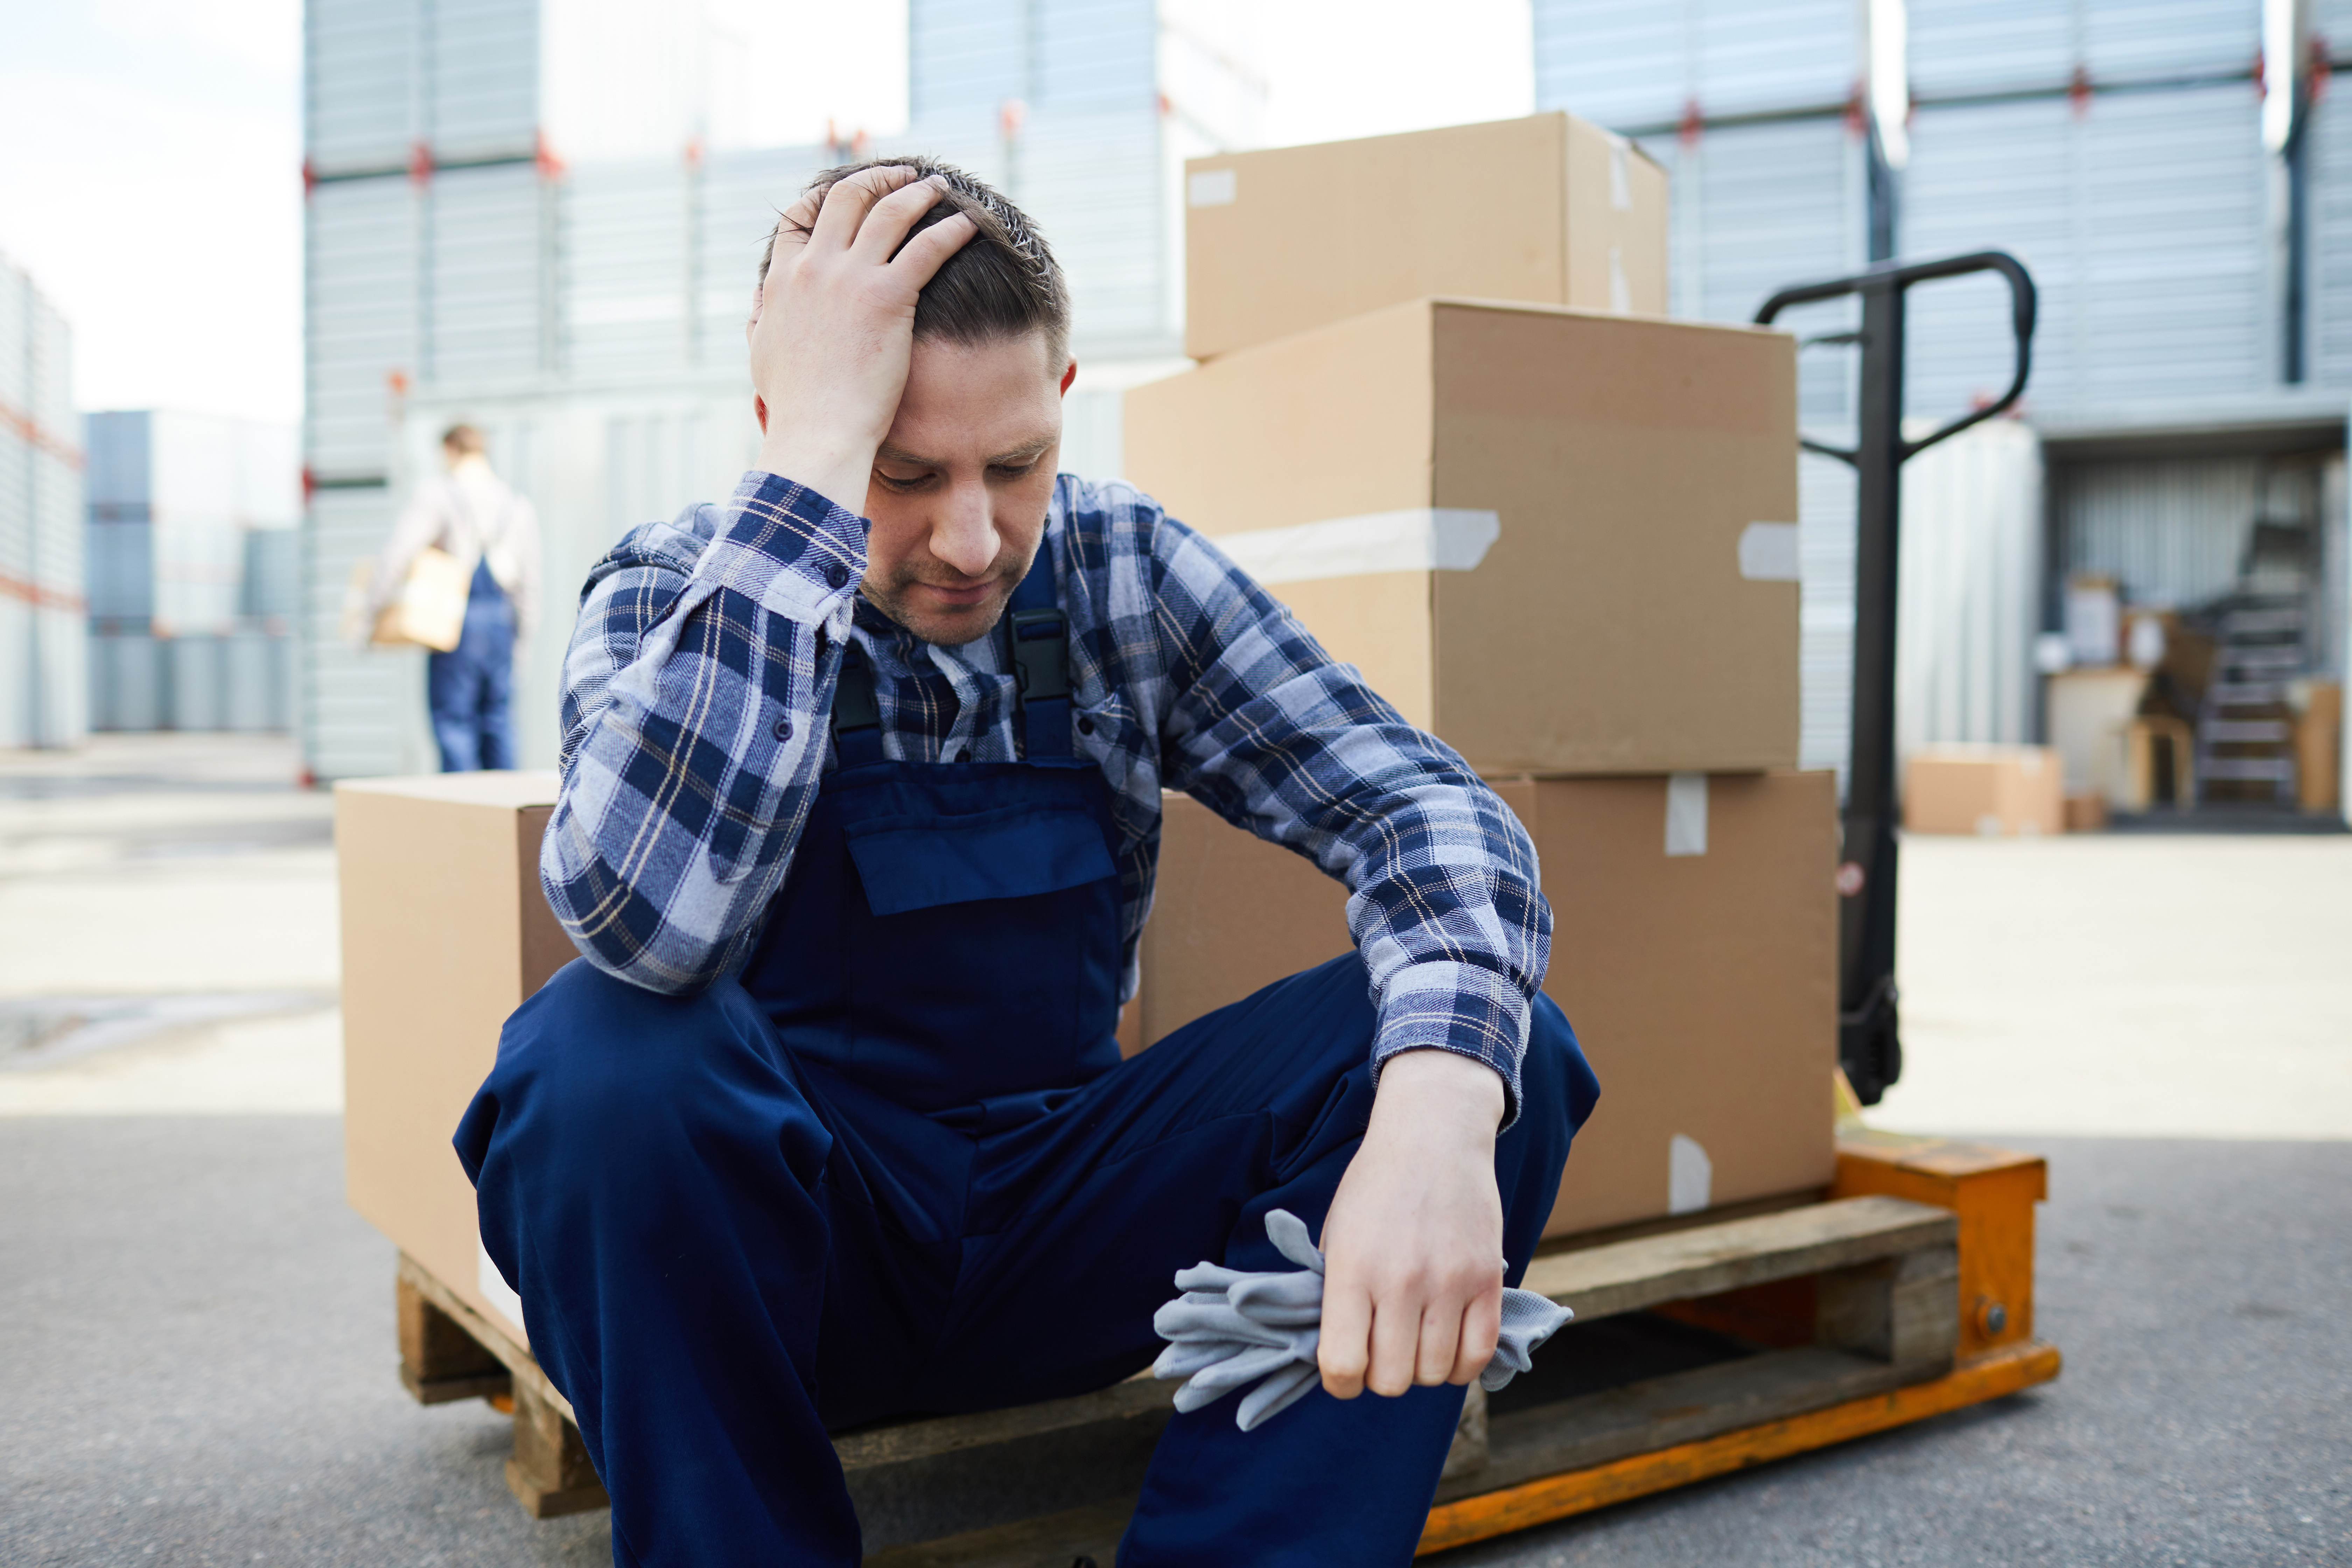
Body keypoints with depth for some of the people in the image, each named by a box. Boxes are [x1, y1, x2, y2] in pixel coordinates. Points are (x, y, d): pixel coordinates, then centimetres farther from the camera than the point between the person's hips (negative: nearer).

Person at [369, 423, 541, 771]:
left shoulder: (437, 495, -5)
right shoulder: (519, 506, 10)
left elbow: (397, 556, -12)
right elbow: (530, 582, 12)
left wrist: (371, 611, -6)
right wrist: (520, 636, 21)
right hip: (501, 620, 5)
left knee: (453, 720, 0)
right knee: (498, 717, 12)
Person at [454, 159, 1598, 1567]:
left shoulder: (1125, 568, -3)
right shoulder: (671, 593, -11)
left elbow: (1427, 811, -13)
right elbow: (648, 916, -33)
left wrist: (1438, 1107, -34)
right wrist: (820, 456, -30)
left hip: (1067, 1232, 2)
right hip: (786, 1230, -2)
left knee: (1500, 1049, -18)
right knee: (611, 1054, -34)